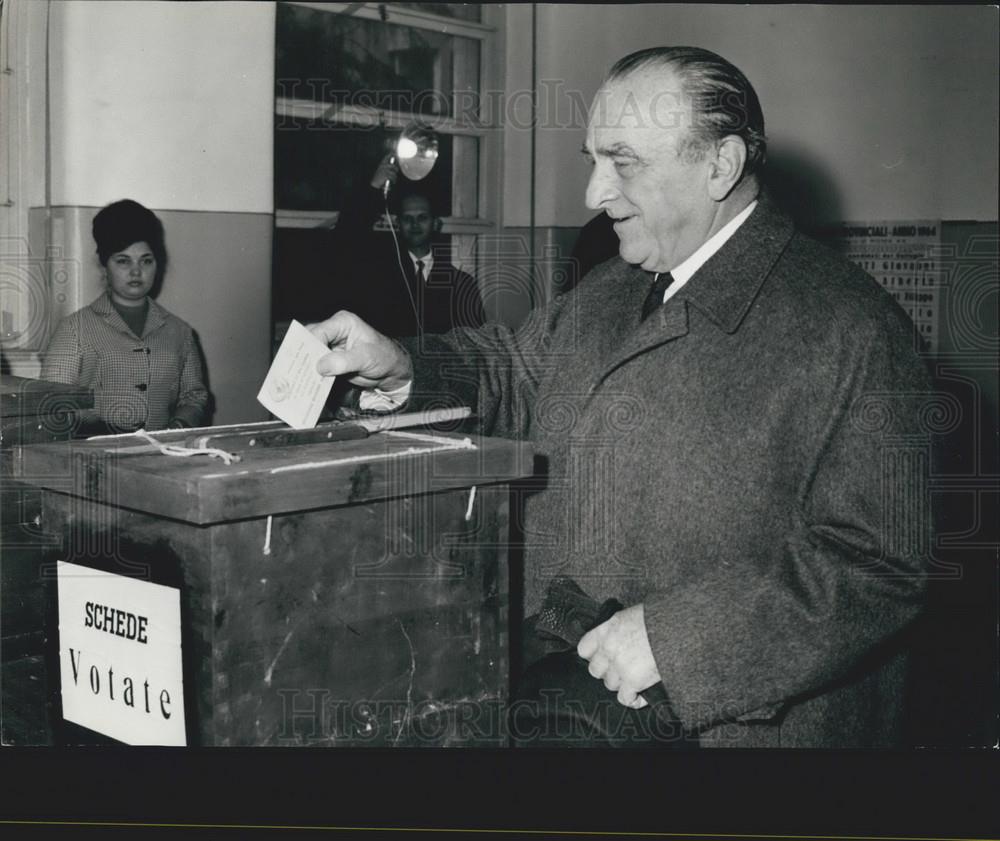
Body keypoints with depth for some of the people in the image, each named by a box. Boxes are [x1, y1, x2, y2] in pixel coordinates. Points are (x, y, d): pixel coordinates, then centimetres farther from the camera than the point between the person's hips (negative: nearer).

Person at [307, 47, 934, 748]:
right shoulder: (604, 294, 13)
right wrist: (400, 368, 4)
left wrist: (673, 635, -21)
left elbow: (878, 564, -19)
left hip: (727, 718, -6)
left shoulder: (849, 329, -14)